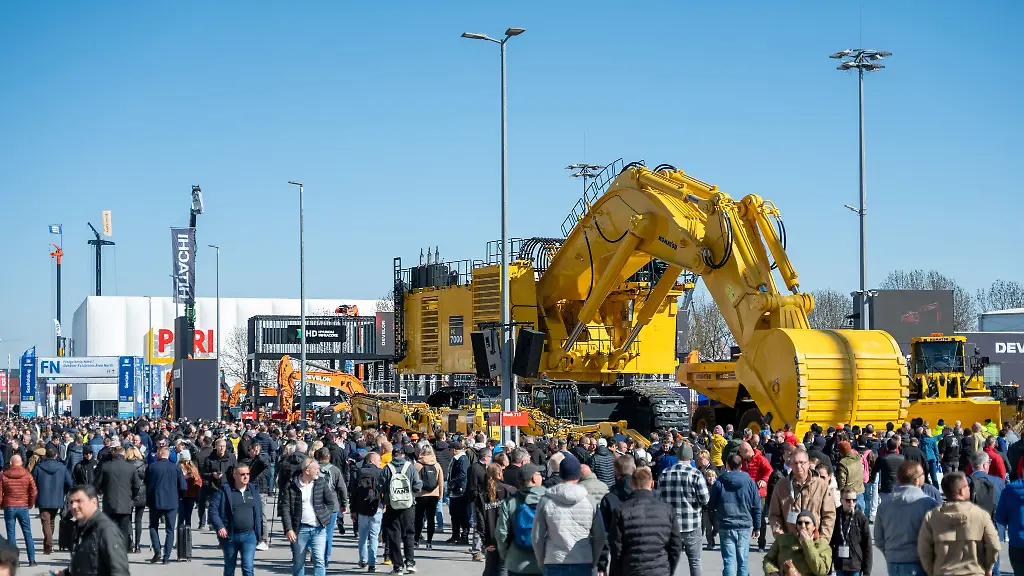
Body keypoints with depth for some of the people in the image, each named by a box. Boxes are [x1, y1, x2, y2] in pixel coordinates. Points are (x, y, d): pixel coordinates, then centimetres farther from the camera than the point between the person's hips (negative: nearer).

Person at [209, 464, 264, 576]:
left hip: (249, 535, 1)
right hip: (229, 536, -1)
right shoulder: (224, 490, -4)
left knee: (248, 567, -12)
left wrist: (260, 533, 12)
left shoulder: (253, 491, 8)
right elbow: (213, 509, -7)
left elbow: (259, 513, 14)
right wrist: (219, 527, -17)